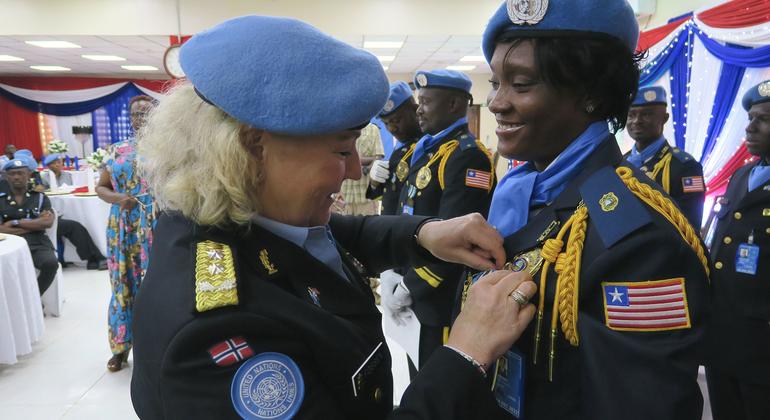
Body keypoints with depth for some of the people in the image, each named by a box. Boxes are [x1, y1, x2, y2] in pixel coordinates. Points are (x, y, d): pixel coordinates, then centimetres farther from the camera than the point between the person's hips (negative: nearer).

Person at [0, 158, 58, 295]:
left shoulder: (40, 197, 14)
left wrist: (15, 222, -4)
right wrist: (36, 224, -3)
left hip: (38, 243, 0)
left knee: (51, 263, -32)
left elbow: (48, 222, -2)